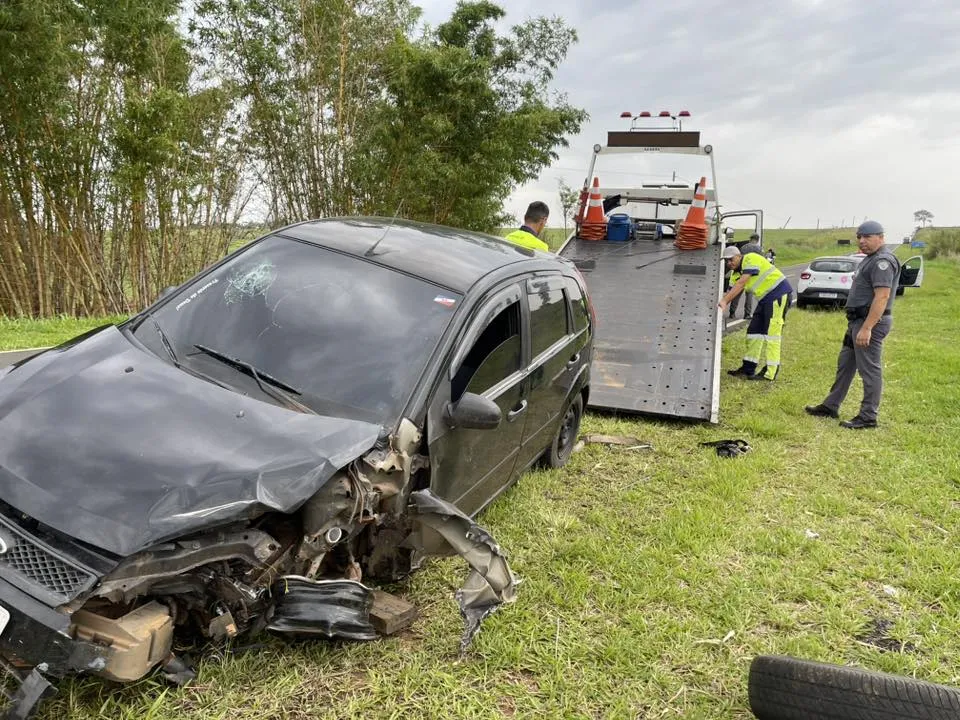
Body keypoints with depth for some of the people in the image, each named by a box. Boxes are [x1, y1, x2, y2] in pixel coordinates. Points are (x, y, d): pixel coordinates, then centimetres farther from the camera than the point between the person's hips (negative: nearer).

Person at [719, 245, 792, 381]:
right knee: (754, 331, 9)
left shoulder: (751, 259, -15)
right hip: (765, 299, 10)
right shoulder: (736, 273, 11)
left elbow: (741, 284, -25)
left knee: (771, 333, -12)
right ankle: (749, 368, 16)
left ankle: (770, 372, -11)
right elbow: (732, 291, 5)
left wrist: (724, 301, -30)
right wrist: (722, 304, -13)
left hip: (778, 293, -10)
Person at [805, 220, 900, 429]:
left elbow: (882, 297, -24)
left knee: (870, 369, -4)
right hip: (858, 320, 11)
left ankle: (868, 417, 3)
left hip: (870, 322, -11)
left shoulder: (882, 261, -16)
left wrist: (867, 328, -28)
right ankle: (830, 406, 26)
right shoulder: (870, 259, 18)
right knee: (845, 364, 16)